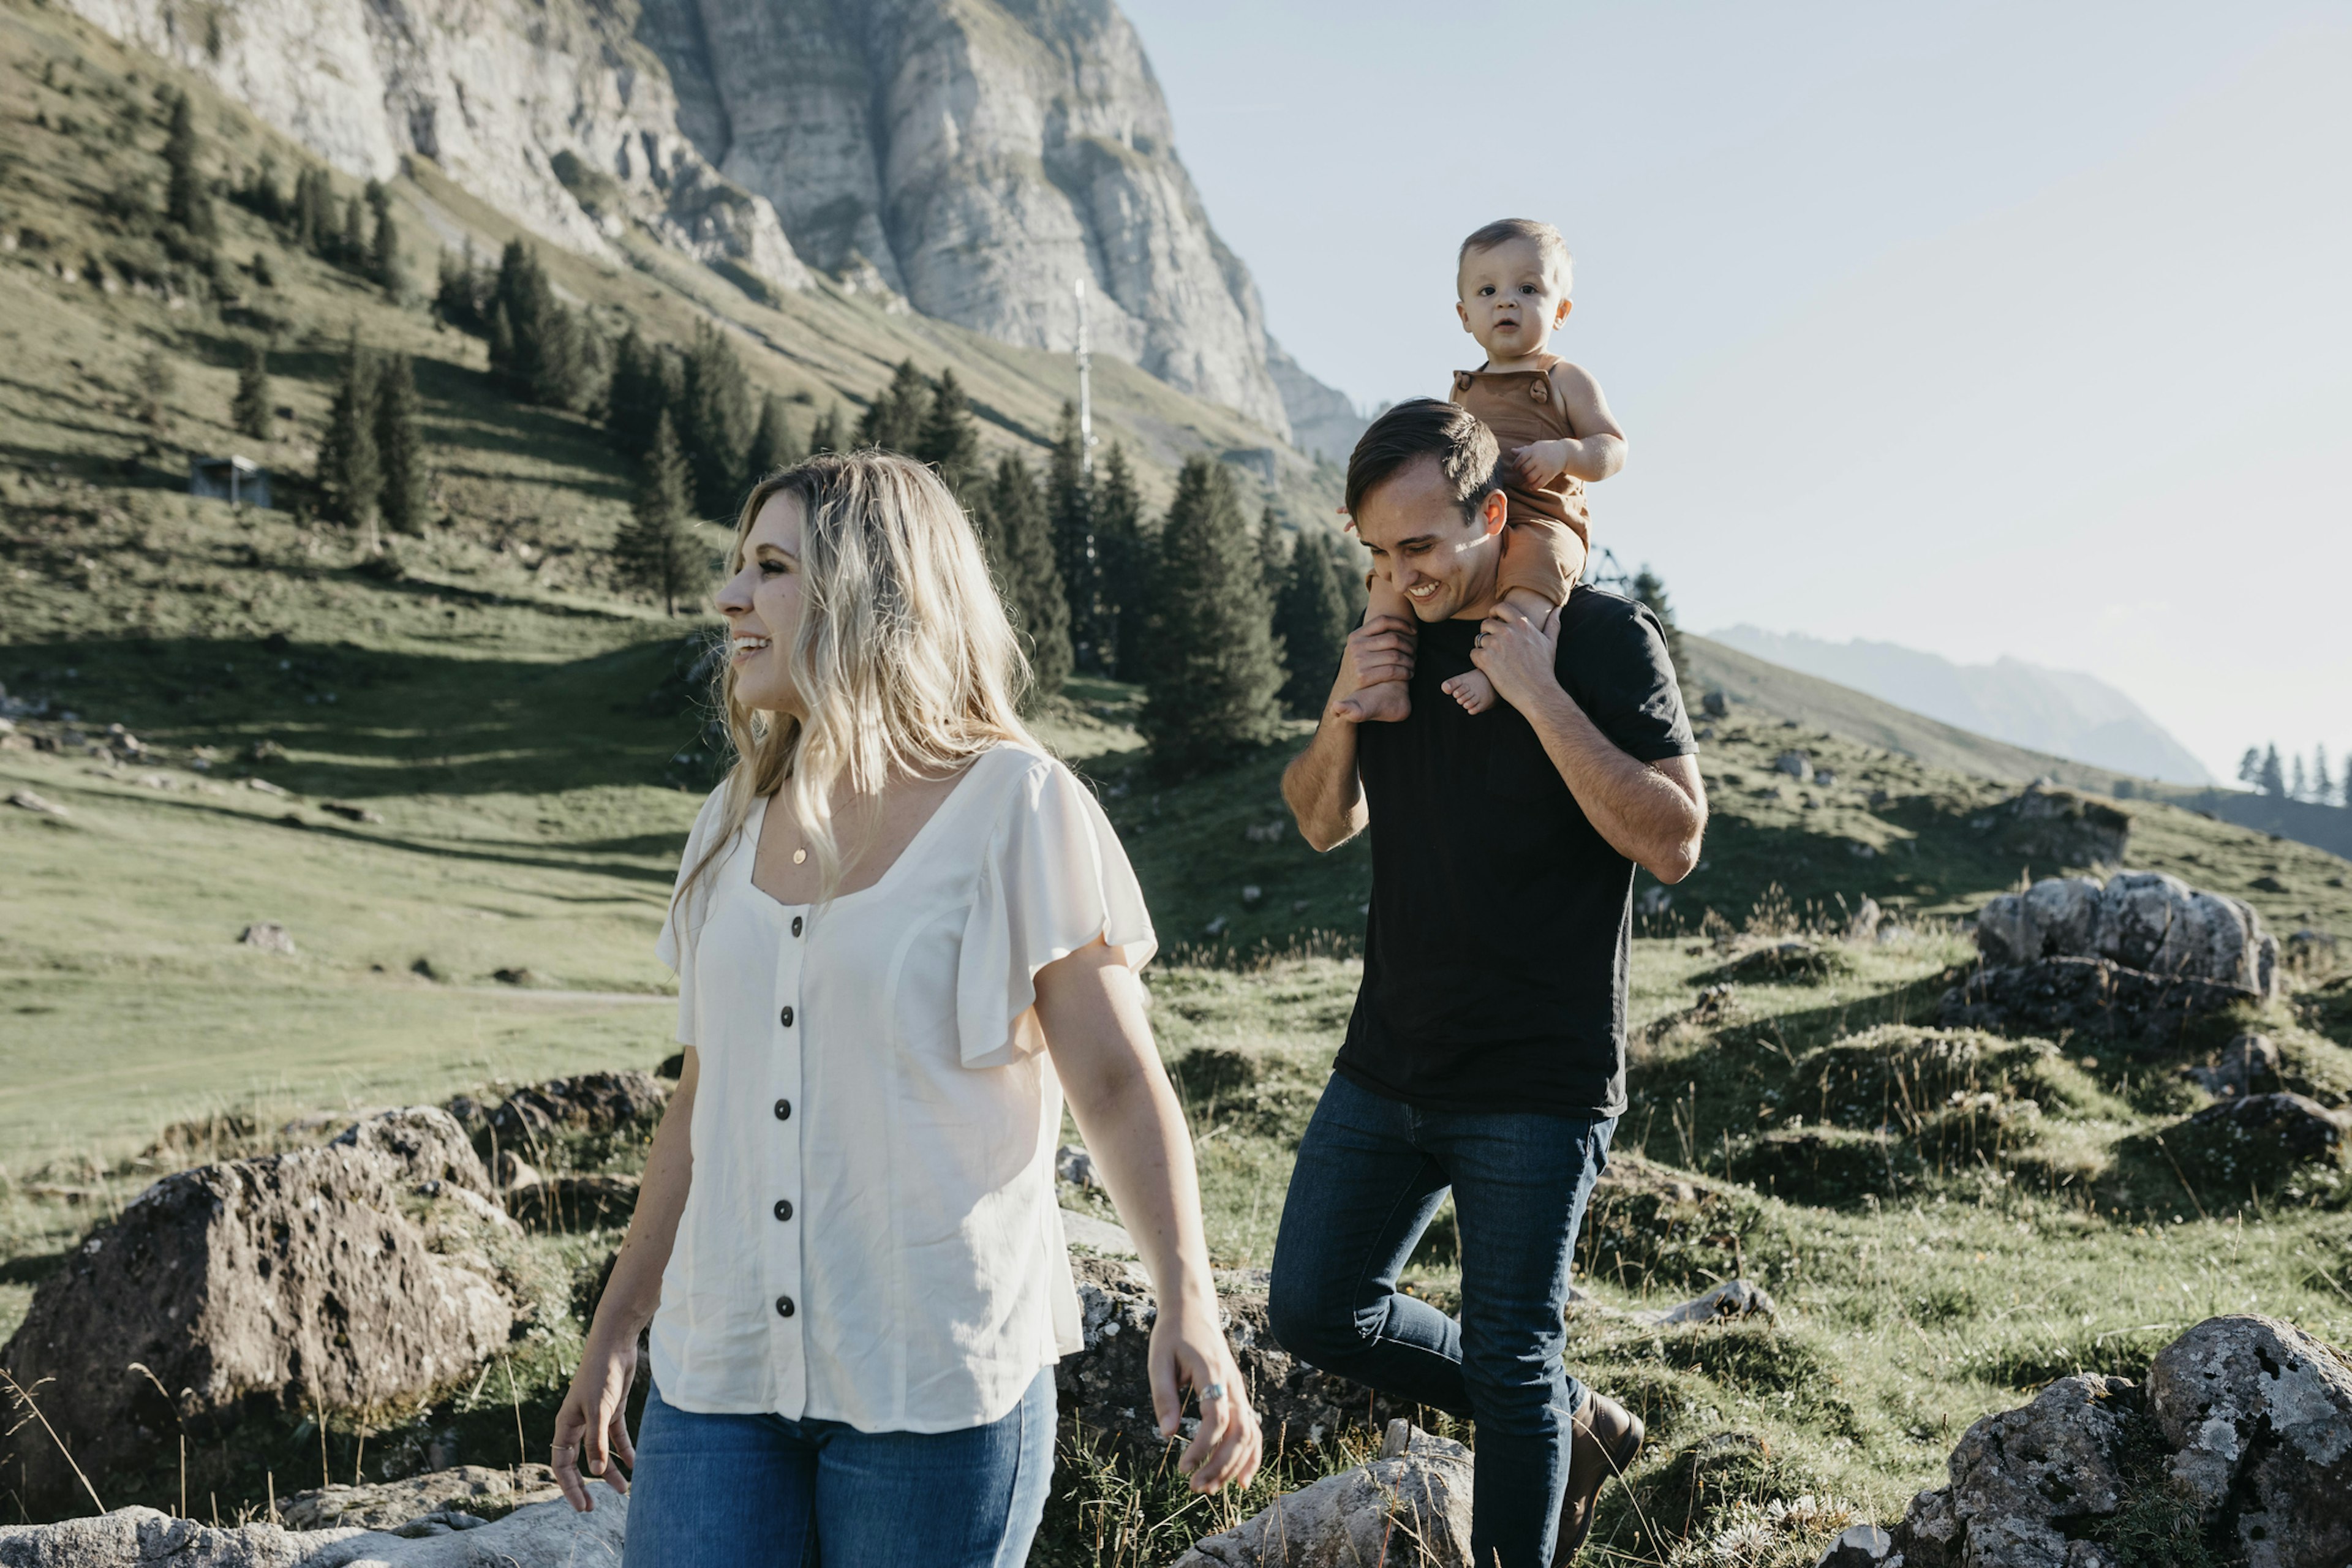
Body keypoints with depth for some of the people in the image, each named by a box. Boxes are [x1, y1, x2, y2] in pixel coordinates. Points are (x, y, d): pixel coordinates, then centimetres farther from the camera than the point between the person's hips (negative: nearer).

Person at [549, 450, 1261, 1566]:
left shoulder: (1014, 807, -5)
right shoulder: (737, 824, 12)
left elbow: (1118, 1083, -9)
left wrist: (1187, 1306, -22)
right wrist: (612, 1335, 19)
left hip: (935, 1382, -5)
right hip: (722, 1369, 5)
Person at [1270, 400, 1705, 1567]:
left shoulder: (1603, 639, -10)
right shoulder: (1398, 637, 7)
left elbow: (1673, 843, -17)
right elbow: (1324, 823, 15)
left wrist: (1540, 695, -23)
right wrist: (1343, 711, -5)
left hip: (1536, 1086, -6)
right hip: (1388, 1066, 7)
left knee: (1508, 1358, -1)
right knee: (1316, 1313, 10)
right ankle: (1571, 1427, 26)